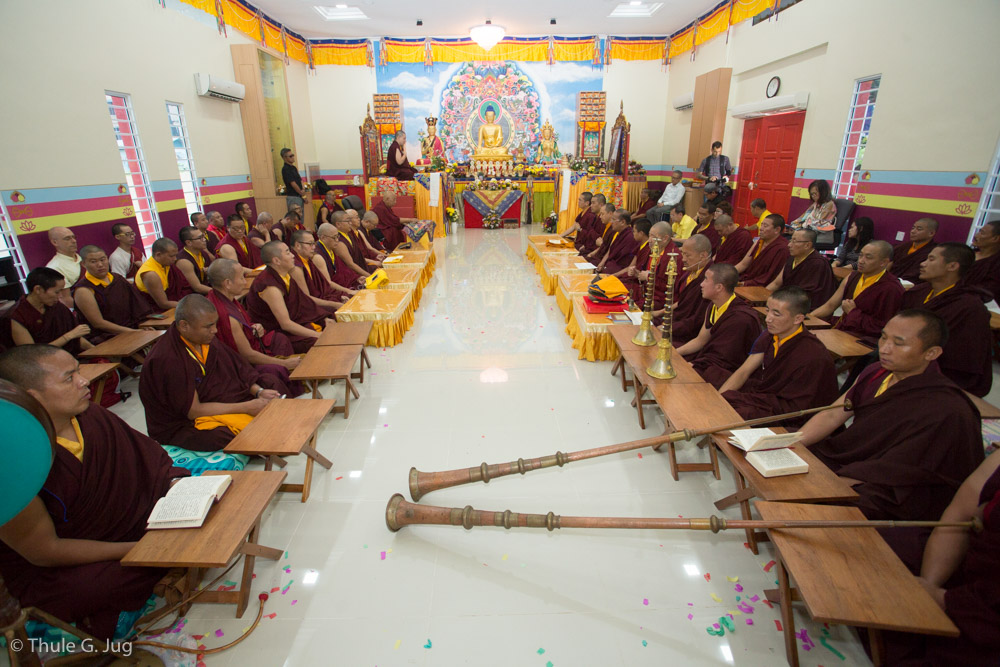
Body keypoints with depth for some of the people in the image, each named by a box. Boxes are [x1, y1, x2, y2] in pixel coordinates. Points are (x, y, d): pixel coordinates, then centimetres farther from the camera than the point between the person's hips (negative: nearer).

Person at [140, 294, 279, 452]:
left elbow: (236, 368, 9)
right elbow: (193, 411, -21)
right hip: (179, 427, -8)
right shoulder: (166, 360, -25)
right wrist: (246, 407, -22)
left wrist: (258, 391, -8)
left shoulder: (203, 338, -3)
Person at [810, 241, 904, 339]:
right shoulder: (853, 276, 9)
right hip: (839, 330, 7)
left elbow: (880, 328, -16)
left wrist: (852, 312, -8)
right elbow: (830, 306, 12)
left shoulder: (891, 289, -14)